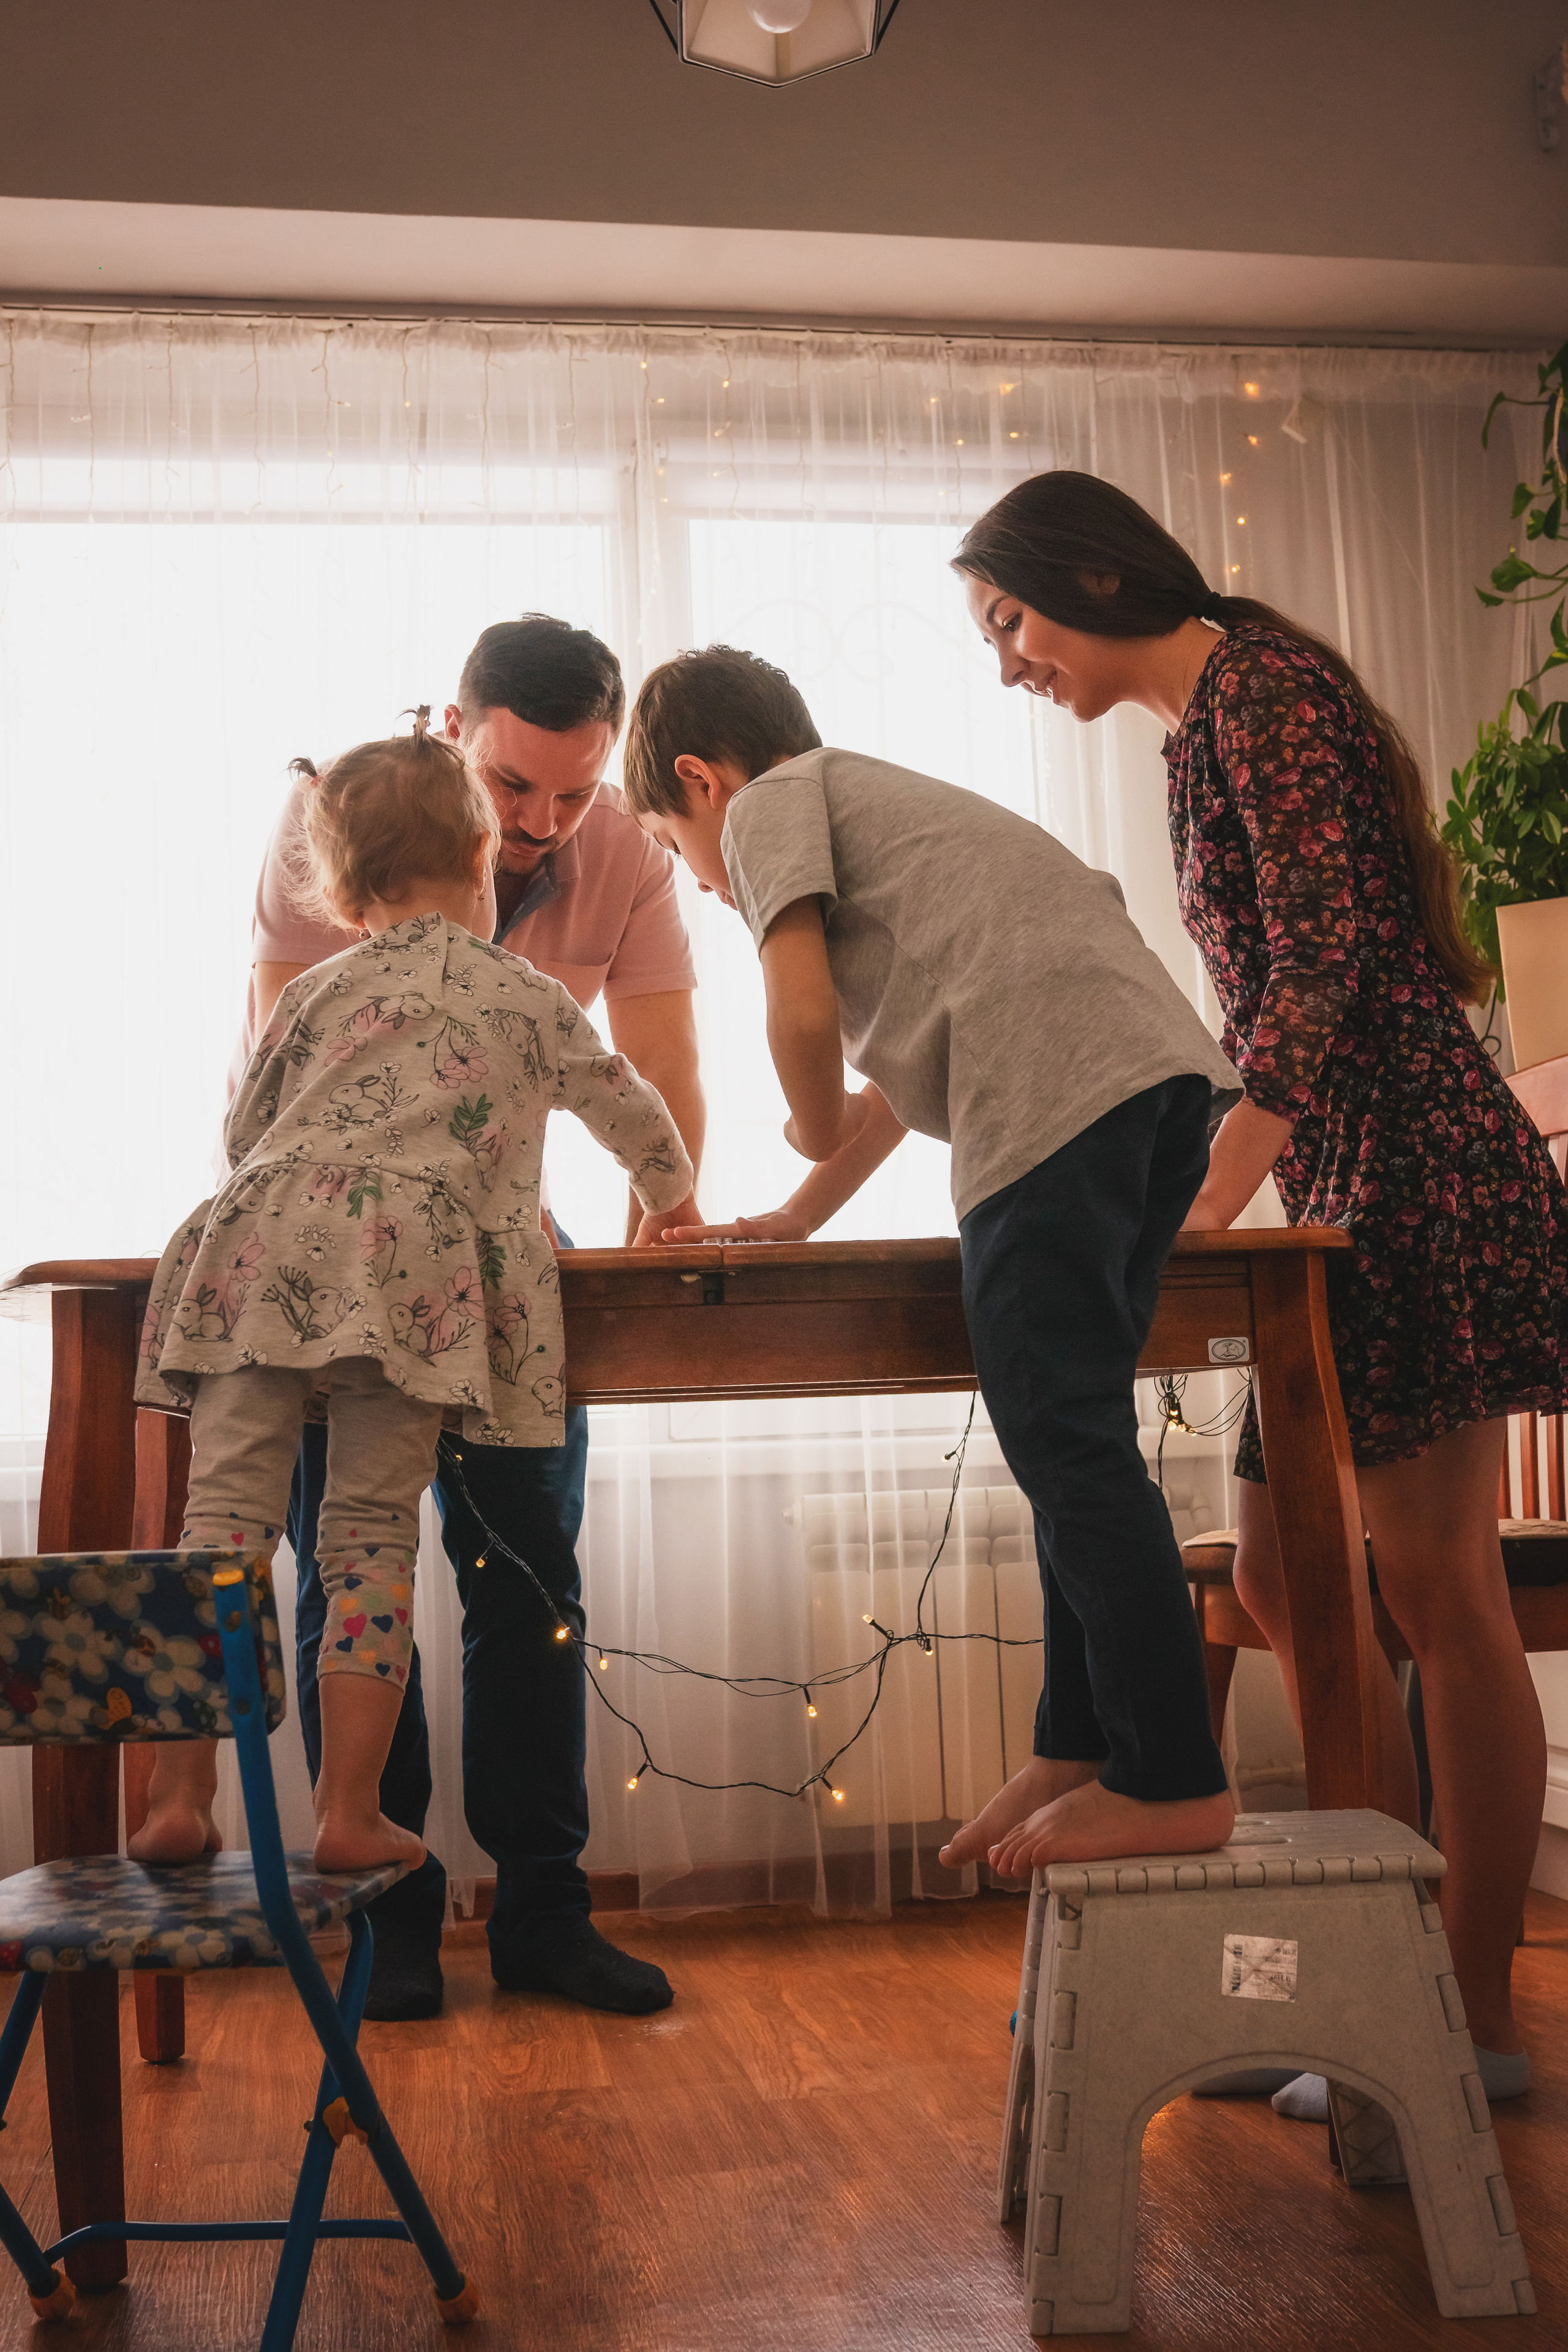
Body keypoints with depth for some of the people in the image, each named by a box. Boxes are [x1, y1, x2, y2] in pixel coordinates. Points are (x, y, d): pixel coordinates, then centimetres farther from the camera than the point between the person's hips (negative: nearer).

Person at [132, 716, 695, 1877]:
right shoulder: (530, 996, 22)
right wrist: (670, 1197, 53)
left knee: (226, 1512, 1)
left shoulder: (319, 989, 25)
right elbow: (636, 1116, 34)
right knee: (371, 1534, 2)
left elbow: (241, 1132, 30)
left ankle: (180, 1798, -1)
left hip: (264, 1239, 2)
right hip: (411, 1259, -1)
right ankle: (351, 1813, 3)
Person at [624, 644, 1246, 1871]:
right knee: (1072, 1440, 14)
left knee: (1069, 1444, -6)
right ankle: (1083, 1753, 20)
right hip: (1164, 1067, 9)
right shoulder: (872, 801, 37)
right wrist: (780, 1229, 42)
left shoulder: (770, 802, 10)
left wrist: (812, 1129, 15)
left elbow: (805, 1013, -6)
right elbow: (896, 1080, 39)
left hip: (1057, 1089, -9)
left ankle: (1172, 1783, -3)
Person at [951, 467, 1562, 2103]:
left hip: (1416, 1172, -10)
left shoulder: (1258, 684, -7)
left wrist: (1215, 1187, -21)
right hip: (1338, 1193, 10)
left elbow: (1326, 951, -18)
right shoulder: (1198, 733, 21)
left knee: (1437, 1594, -5)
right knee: (1283, 1588, 9)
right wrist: (1191, 1184, 19)